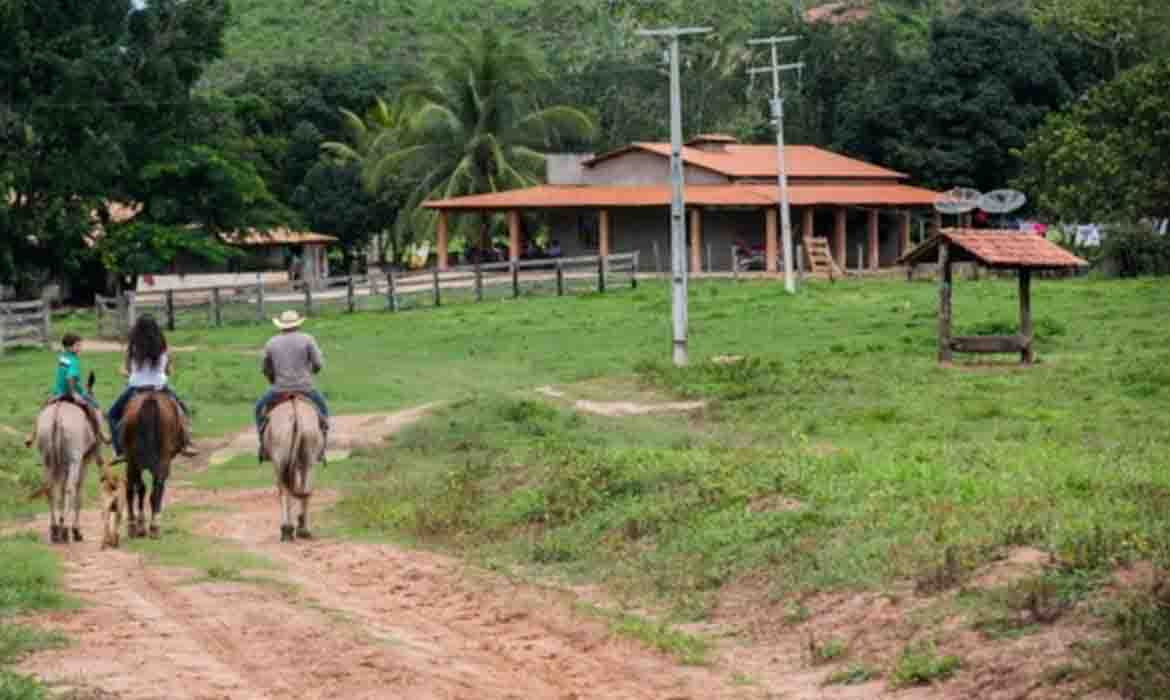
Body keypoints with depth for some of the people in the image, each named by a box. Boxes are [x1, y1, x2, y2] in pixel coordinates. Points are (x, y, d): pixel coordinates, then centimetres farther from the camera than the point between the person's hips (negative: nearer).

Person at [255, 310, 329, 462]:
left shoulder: (271, 343, 3)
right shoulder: (307, 339, -4)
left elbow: (265, 369, 12)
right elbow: (319, 364, -7)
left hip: (279, 389, 1)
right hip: (305, 388, -1)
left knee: (260, 407, 28)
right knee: (322, 408, 27)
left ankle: (263, 445, 17)